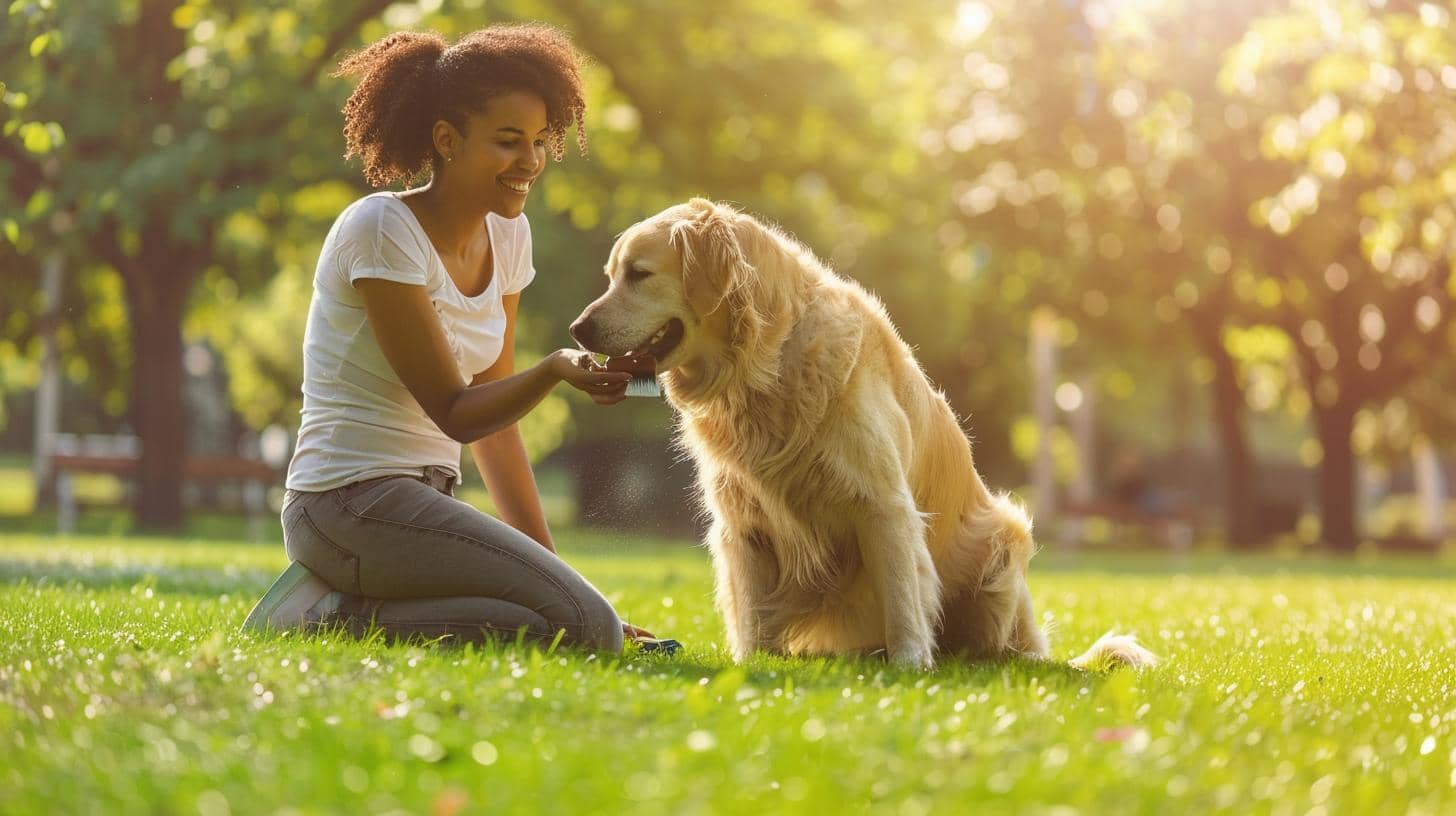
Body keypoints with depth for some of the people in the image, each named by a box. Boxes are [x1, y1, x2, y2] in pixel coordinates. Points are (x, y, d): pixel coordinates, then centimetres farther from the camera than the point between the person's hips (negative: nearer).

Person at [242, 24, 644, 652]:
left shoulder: (507, 235, 10)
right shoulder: (382, 230, -13)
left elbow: (493, 416, 13)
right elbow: (454, 413, -14)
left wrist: (544, 563, 8)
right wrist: (555, 371, -31)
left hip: (423, 501, 9)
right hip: (351, 501, -9)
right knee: (587, 629, -20)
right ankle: (339, 618, -9)